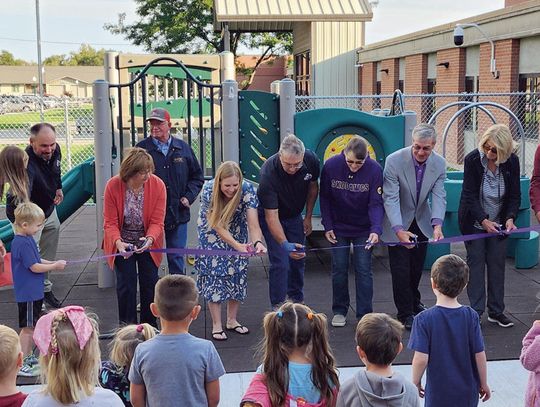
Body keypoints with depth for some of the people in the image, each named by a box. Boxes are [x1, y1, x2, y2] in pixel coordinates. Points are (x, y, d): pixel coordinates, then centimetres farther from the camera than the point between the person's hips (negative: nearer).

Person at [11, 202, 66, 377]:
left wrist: (52, 263, 5)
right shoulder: (22, 243, -22)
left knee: (32, 327, 19)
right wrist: (54, 266, -11)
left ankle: (28, 357, 31)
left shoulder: (27, 239, 9)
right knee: (27, 328, -3)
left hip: (34, 292, 10)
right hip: (27, 293, -10)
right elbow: (34, 267, -22)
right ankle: (21, 365, 4)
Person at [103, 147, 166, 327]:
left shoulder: (157, 185, -19)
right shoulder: (113, 186, -21)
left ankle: (149, 326, 25)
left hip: (147, 243, 1)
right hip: (122, 243, -1)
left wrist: (150, 239, -35)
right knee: (126, 284, 0)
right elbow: (110, 222, -16)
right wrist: (118, 242, -34)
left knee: (150, 283, 7)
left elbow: (157, 221, -15)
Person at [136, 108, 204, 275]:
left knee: (176, 256, 10)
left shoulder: (183, 148, 6)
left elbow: (197, 176, 12)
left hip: (178, 214, 2)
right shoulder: (141, 148, -1)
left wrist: (188, 197, -1)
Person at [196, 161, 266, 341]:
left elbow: (253, 223, -34)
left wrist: (258, 242, -54)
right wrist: (237, 245, -40)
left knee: (237, 273, 3)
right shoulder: (208, 191, -32)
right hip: (212, 233, -2)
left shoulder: (247, 189, -29)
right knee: (214, 274, -7)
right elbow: (217, 226, -29)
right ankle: (216, 325, 4)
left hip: (237, 232, 2)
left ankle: (232, 320, 21)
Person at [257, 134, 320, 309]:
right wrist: (284, 244, -48)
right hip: (271, 216, -4)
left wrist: (308, 217, 3)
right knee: (280, 262, -12)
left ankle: (296, 300, 28)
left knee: (299, 258, 8)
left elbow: (313, 187, 0)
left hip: (294, 215, 5)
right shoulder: (268, 173, -37)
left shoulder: (311, 160, -23)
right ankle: (278, 307, 2)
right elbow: (271, 216, -37)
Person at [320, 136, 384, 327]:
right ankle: (339, 311, 20)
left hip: (363, 229, -1)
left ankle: (365, 315, 9)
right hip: (338, 228, 1)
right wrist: (327, 227, -6)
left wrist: (376, 230, -33)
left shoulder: (375, 170, -20)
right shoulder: (330, 166, -16)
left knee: (364, 270, 0)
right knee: (339, 269, 5)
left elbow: (376, 203, -18)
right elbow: (324, 198, -4)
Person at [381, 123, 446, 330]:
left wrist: (437, 224, -34)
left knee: (417, 267, 18)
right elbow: (391, 198, -28)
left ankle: (414, 301, 41)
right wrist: (399, 230, -40)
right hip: (398, 223, -4)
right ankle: (405, 313, 10)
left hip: (422, 222, 4)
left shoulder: (439, 164, -14)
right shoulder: (394, 161, -26)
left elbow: (438, 196, -16)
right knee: (401, 269, -4)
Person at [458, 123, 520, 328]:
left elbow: (515, 195, -6)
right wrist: (484, 221, -30)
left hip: (499, 222, 3)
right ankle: (476, 311, 6)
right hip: (474, 221, -2)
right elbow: (470, 195, -20)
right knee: (475, 263, -1)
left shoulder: (512, 162, -12)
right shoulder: (472, 160, -19)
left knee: (497, 264, 6)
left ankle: (496, 311, 16)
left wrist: (510, 218, -23)